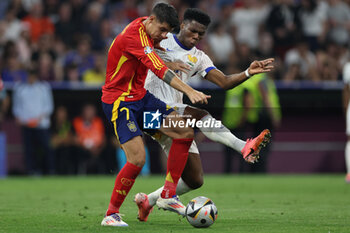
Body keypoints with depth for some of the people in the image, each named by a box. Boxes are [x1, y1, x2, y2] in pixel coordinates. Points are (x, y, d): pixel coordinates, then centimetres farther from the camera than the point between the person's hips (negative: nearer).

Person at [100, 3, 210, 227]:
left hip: (141, 97, 10)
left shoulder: (144, 28, 4)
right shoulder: (134, 37, -26)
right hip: (119, 101, -10)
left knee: (186, 132, -1)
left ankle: (168, 196, 4)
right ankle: (111, 215, -6)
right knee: (138, 159, -20)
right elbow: (160, 70, -36)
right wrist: (190, 92, -43)